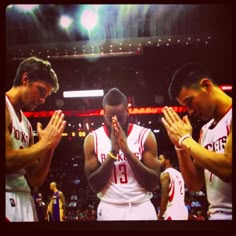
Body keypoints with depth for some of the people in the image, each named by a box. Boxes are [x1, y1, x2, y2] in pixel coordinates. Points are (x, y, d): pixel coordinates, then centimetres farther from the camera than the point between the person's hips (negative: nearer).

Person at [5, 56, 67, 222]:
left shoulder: (27, 125, 15)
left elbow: (35, 181, 13)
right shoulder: (6, 107, -9)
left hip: (24, 202, 8)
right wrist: (44, 142, -9)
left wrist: (50, 146, 2)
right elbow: (8, 161, -21)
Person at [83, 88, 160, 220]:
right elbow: (94, 185, -6)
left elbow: (153, 184, -9)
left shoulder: (145, 135, -6)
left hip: (141, 208, 0)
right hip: (109, 209, 0)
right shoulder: (93, 139, -4)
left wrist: (127, 151, -19)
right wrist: (112, 152, -18)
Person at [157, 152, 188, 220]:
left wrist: (160, 215, -8)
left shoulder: (165, 174, -8)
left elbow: (164, 197, -14)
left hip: (172, 212, -9)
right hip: (183, 211, 9)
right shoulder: (179, 174, 18)